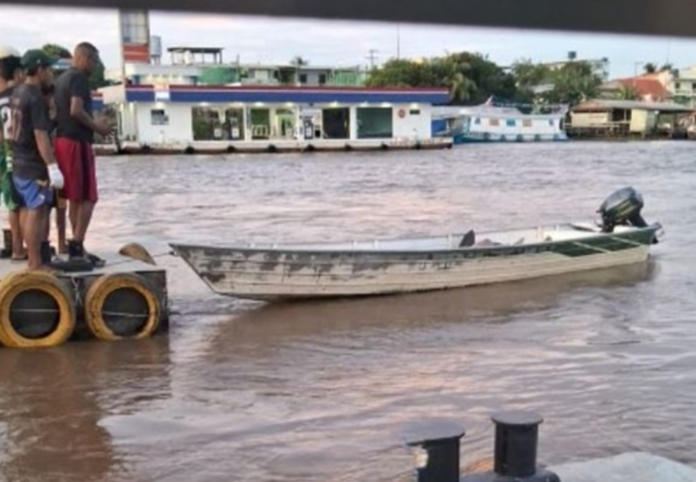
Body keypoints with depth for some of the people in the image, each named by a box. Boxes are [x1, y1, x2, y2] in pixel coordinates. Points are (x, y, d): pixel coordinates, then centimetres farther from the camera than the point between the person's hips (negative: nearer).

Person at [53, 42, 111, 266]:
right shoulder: (79, 78, -11)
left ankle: (76, 247, 15)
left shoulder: (62, 78, 18)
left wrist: (93, 124, 19)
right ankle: (77, 247, -10)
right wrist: (96, 126, -9)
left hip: (63, 140, 10)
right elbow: (76, 111, -22)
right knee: (87, 198, -7)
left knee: (76, 198, 12)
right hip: (77, 142, -10)